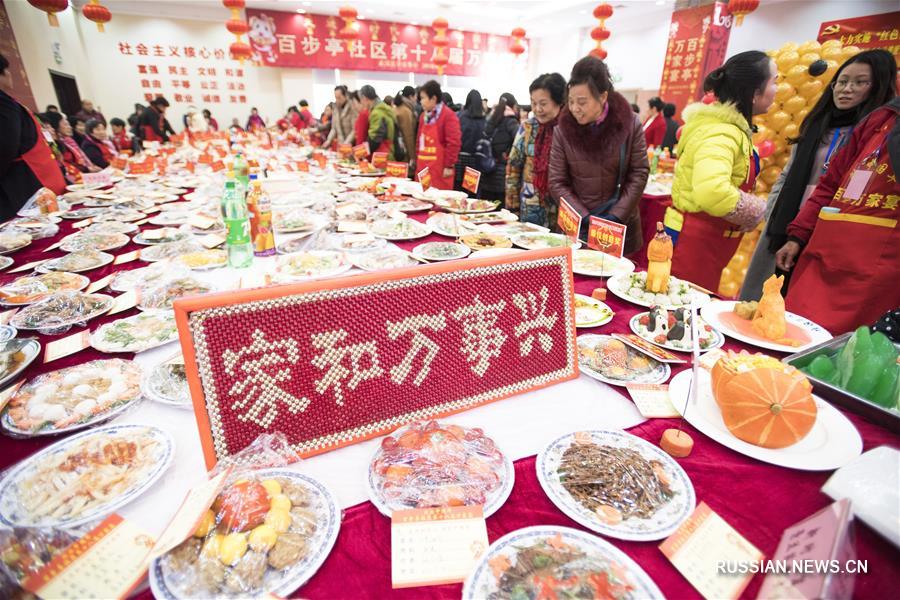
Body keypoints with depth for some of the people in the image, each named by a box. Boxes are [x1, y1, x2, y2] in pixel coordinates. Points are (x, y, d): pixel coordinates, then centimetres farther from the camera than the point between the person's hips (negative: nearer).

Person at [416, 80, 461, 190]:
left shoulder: (448, 115, -8)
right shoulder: (424, 116, 16)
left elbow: (454, 142, -15)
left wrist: (449, 165, -16)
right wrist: (417, 162, 16)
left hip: (439, 170, -8)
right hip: (423, 168, 8)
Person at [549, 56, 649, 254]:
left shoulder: (629, 124, -6)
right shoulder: (562, 131, -6)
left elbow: (639, 173, -3)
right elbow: (557, 184, -6)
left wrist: (616, 216, -13)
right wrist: (586, 218, -15)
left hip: (621, 227, 1)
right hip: (577, 227, 0)